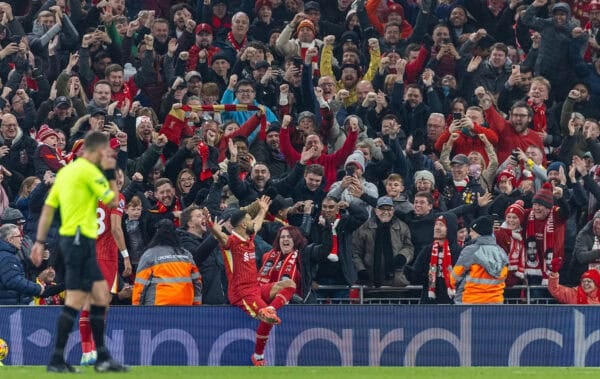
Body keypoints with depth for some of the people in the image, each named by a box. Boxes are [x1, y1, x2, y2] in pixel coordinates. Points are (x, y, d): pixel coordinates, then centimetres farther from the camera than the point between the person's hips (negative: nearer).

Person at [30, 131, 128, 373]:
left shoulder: (66, 171, 15)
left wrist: (40, 241, 12)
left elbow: (48, 208, 13)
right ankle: (56, 360, -8)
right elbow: (113, 201, -8)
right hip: (80, 240, -10)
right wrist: (111, 174, 3)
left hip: (76, 241, 10)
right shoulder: (89, 171, -11)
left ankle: (102, 358, 14)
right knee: (75, 301, -8)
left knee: (101, 296, 12)